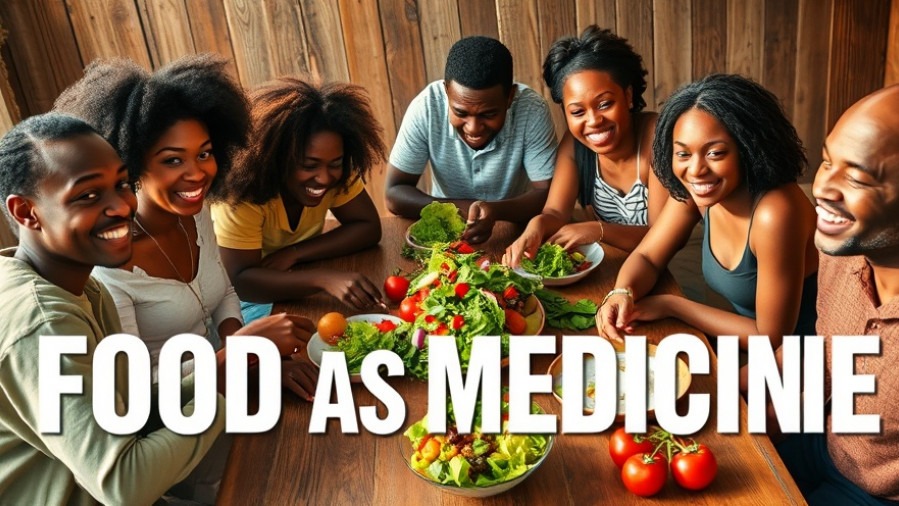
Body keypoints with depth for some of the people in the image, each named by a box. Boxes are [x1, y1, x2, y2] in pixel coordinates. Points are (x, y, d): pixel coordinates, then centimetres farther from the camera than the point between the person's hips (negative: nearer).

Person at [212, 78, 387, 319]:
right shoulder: (242, 190, -27)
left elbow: (368, 227, -15)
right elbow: (242, 281, -30)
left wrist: (293, 254, -24)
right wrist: (324, 278, -43)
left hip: (299, 281, 5)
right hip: (253, 299, -5)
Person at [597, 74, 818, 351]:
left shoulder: (774, 212, -29)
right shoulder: (690, 189, -10)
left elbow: (772, 338, -23)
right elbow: (646, 257, -1)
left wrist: (670, 305, -18)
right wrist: (622, 293, -23)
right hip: (747, 341, 5)